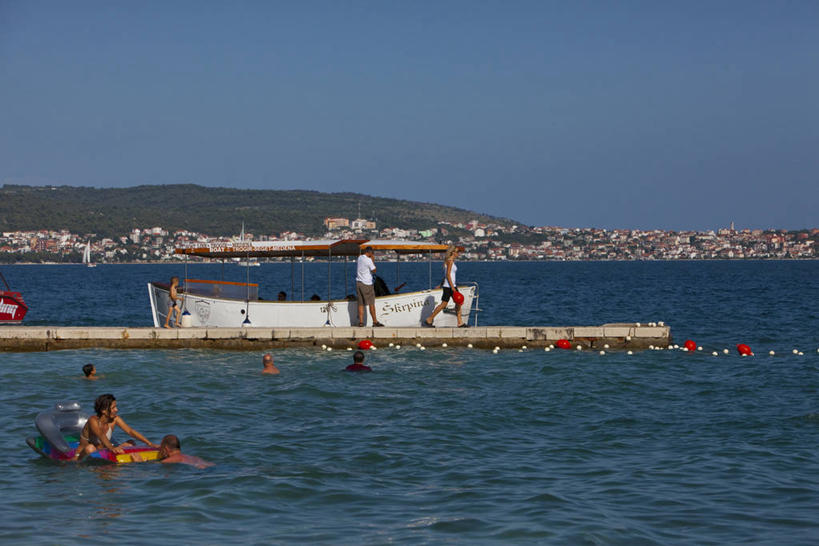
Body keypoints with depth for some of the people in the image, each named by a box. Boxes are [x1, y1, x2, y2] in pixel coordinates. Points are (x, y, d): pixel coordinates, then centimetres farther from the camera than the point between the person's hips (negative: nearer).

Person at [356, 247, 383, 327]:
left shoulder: (359, 258, 7)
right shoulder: (368, 260, -16)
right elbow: (374, 270, -8)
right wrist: (372, 259, -3)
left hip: (358, 282, 7)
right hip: (366, 284, -7)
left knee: (360, 303, 6)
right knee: (371, 303, -1)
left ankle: (360, 321, 2)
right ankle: (375, 322, 0)